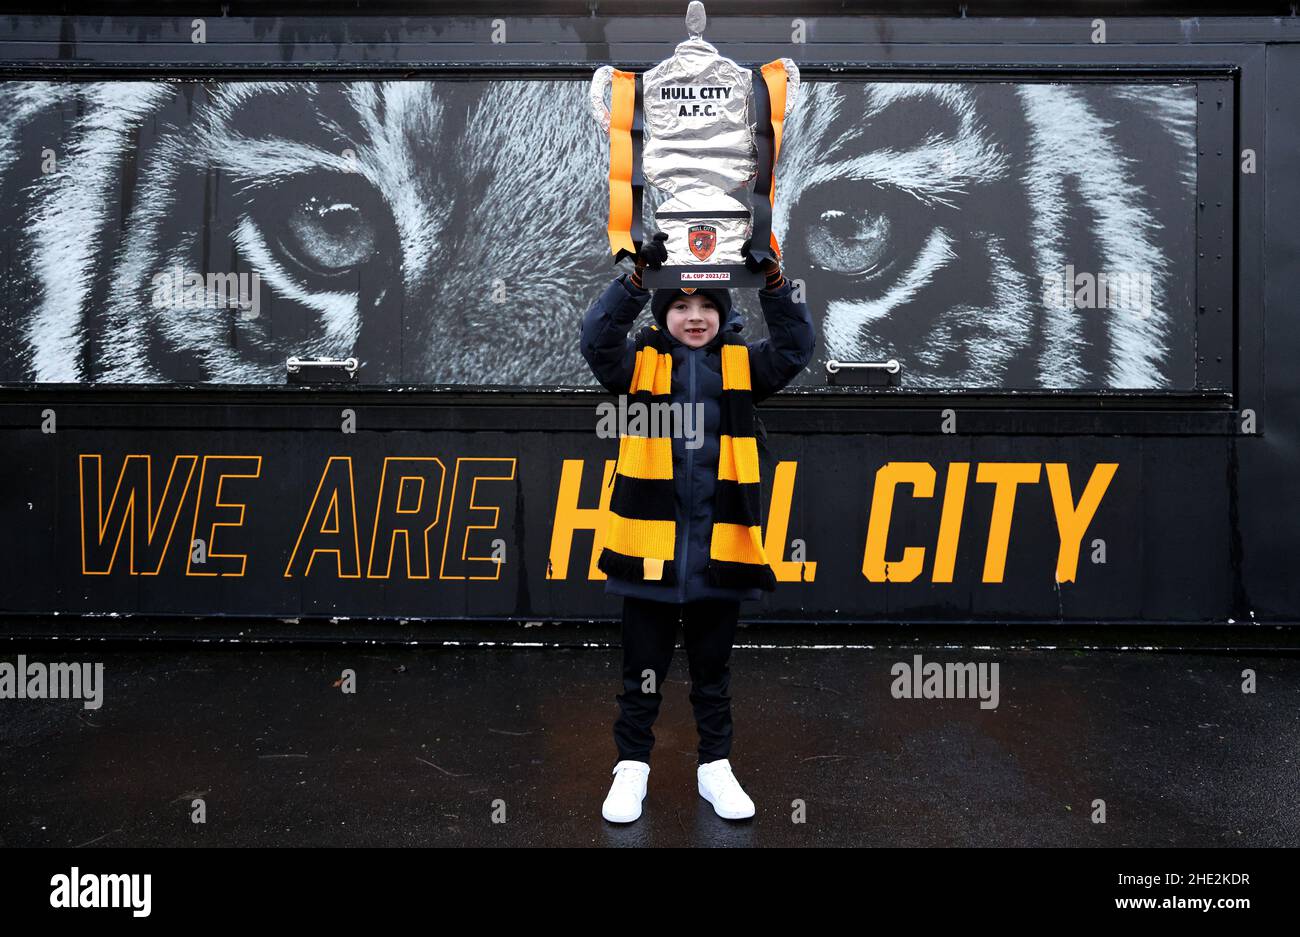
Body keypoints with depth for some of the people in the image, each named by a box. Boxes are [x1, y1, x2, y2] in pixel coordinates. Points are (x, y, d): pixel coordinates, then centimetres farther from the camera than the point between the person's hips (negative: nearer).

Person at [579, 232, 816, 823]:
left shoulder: (742, 364, 6)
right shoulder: (639, 363, 2)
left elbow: (796, 347, -8)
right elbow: (597, 337, -15)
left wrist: (773, 281, -22)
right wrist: (638, 276, -28)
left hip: (719, 548, 1)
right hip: (651, 542, -1)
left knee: (713, 671, 16)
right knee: (643, 670, 11)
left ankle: (715, 765, 29)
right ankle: (632, 764, 26)